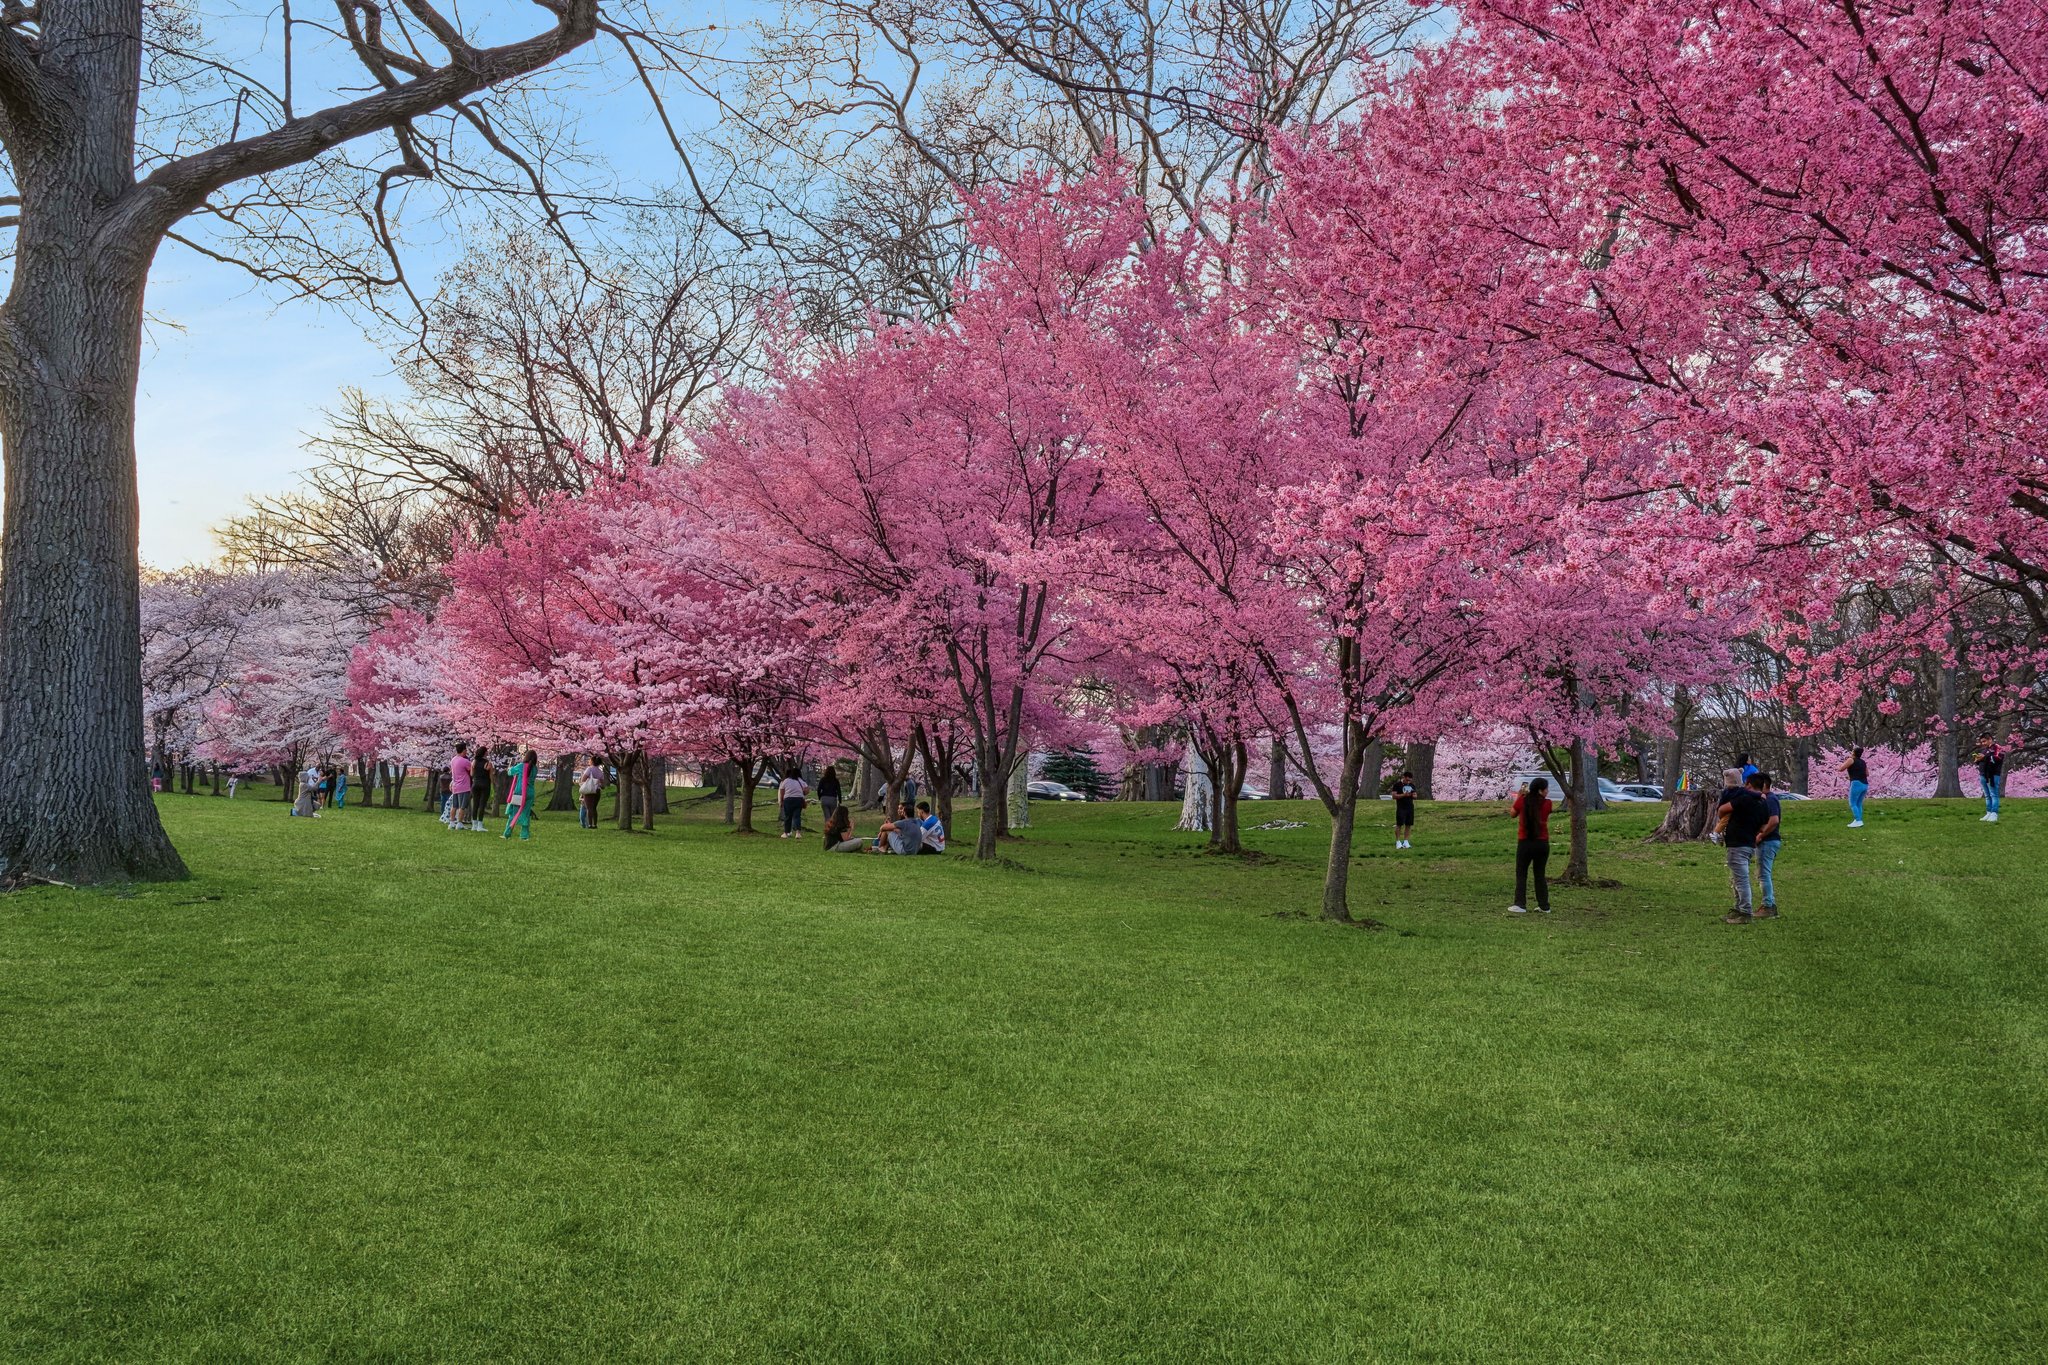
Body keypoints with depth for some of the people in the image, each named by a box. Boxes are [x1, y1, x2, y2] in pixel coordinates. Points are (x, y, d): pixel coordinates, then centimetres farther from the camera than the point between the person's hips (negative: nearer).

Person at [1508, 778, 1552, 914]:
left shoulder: (1522, 801, -6)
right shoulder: (1547, 803, -7)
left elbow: (1513, 814, 10)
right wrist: (1528, 795, 13)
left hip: (1525, 842, -1)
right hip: (1542, 843, 1)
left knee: (1521, 874, 7)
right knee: (1540, 874, 13)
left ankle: (1520, 905, 1)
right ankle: (1544, 906, 15)